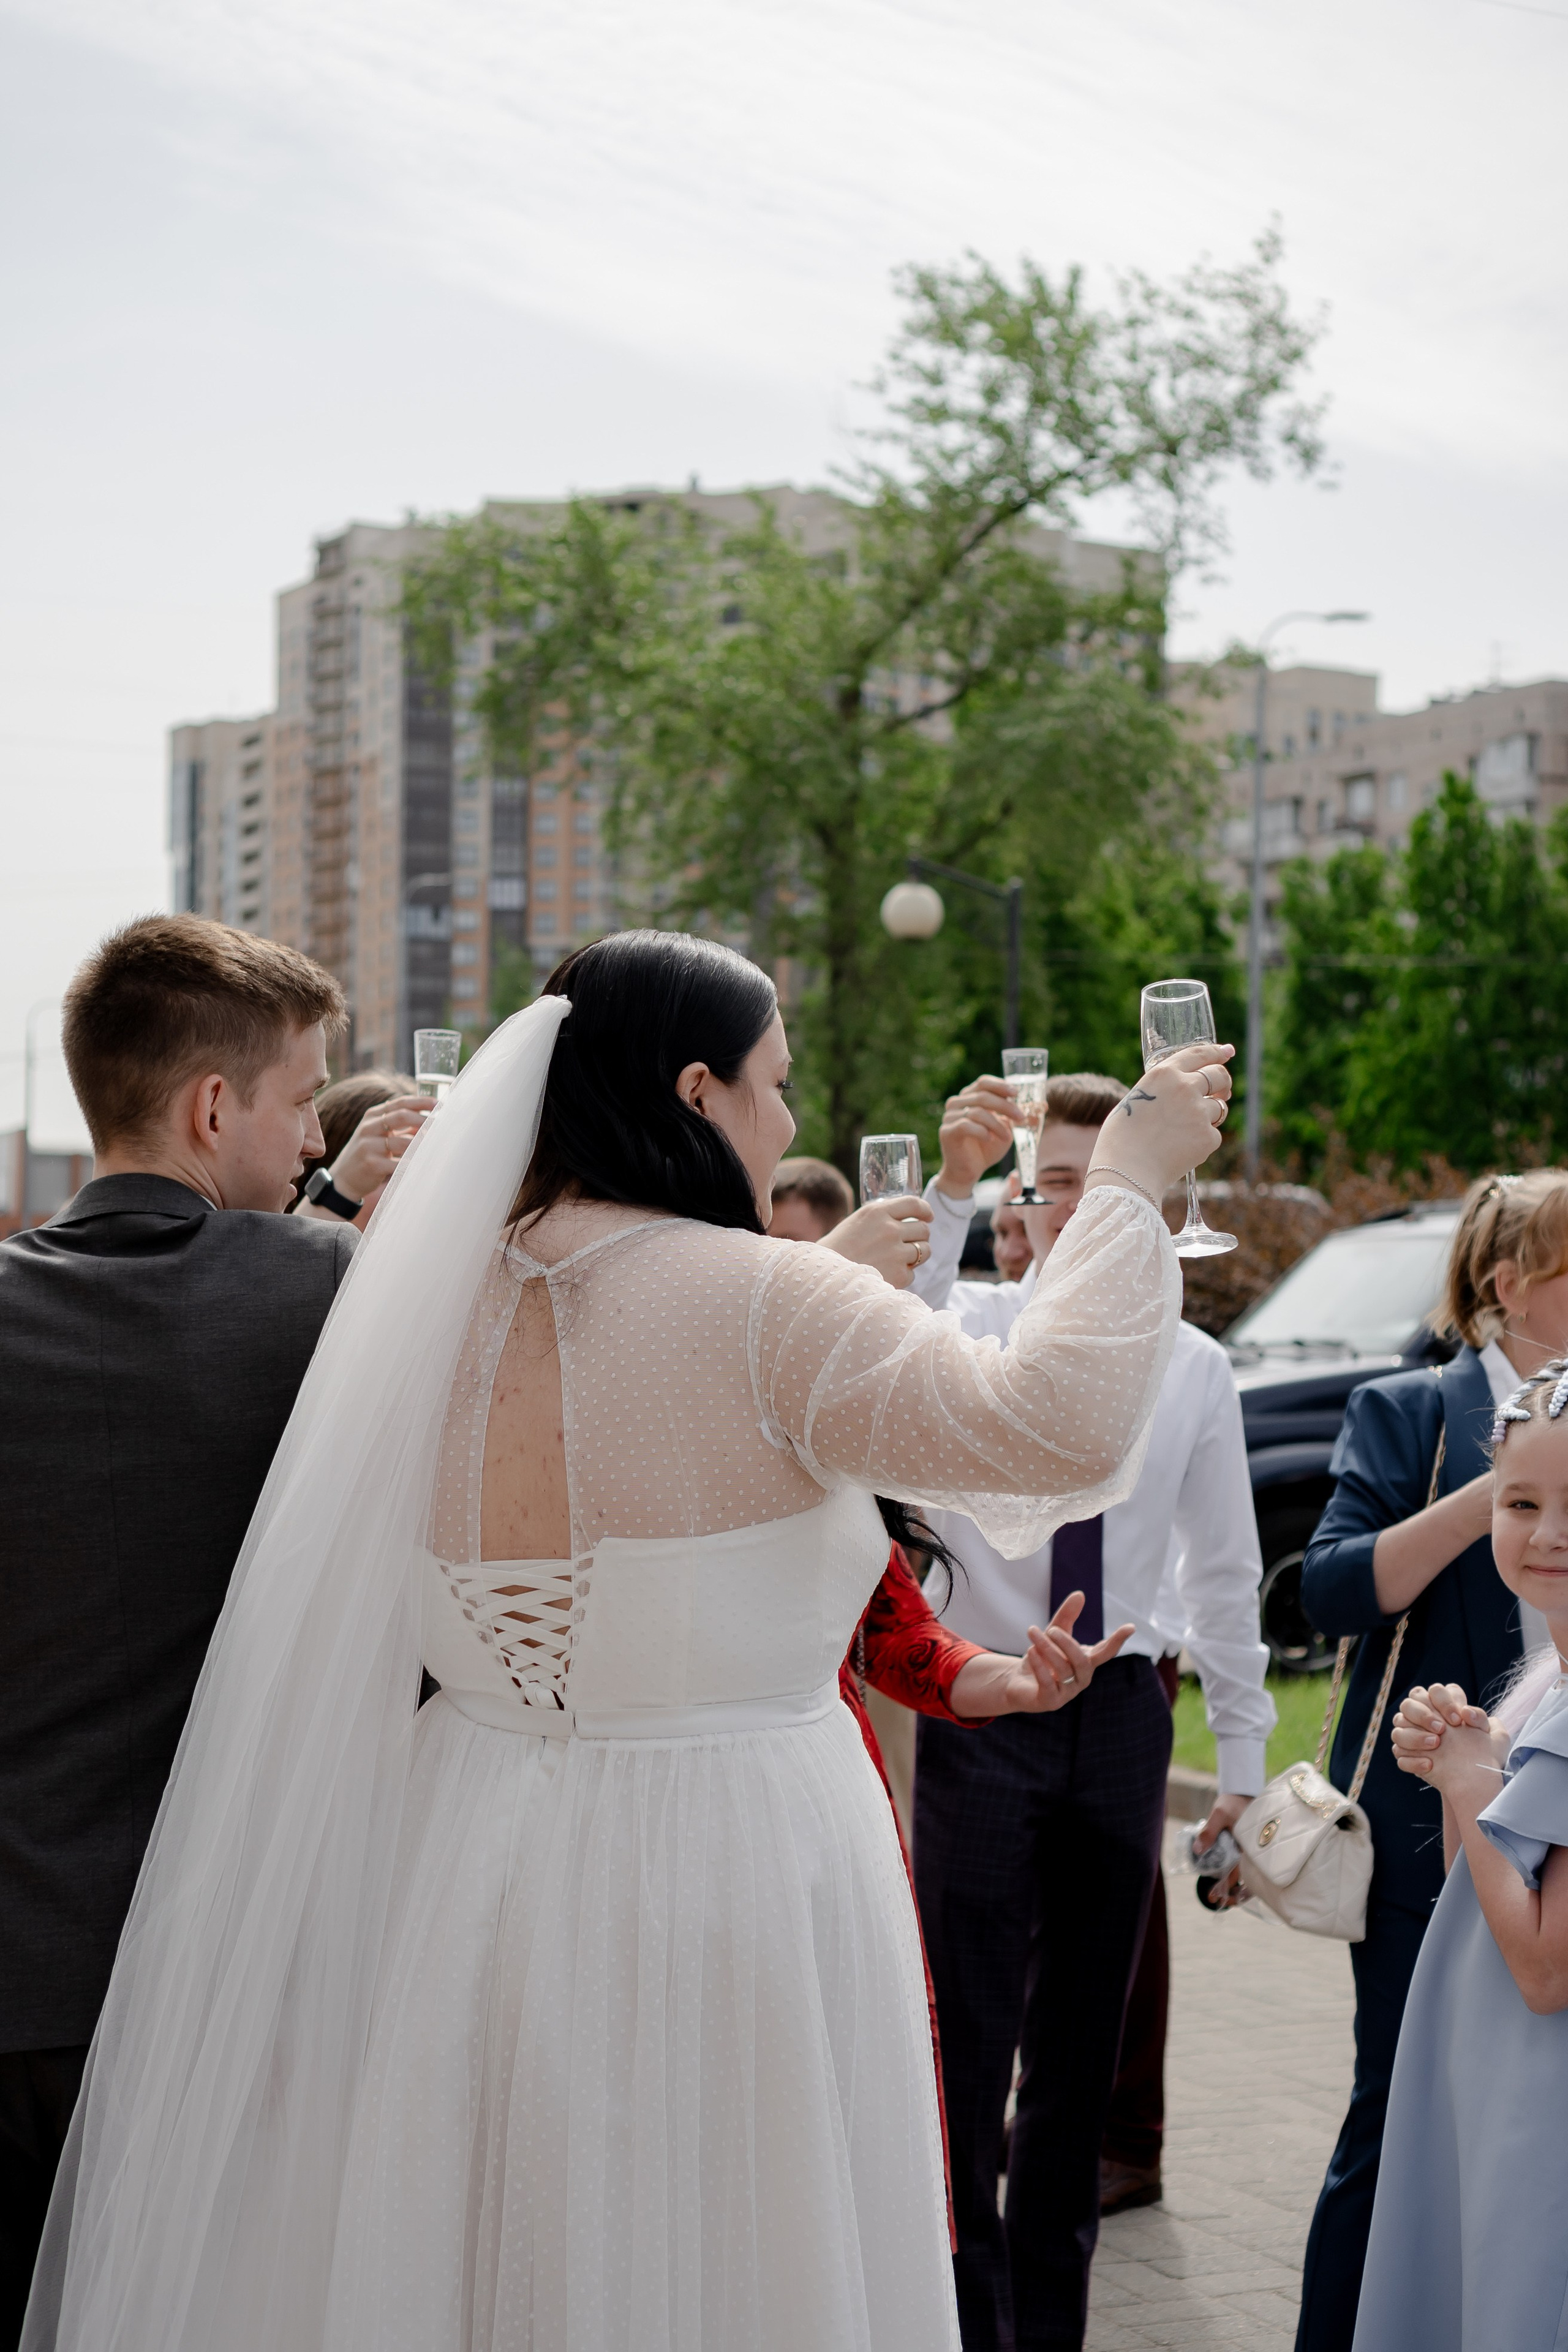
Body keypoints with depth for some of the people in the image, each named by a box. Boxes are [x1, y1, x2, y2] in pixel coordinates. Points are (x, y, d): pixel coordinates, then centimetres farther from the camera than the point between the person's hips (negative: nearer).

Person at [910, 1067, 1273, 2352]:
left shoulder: (1193, 1368, 4)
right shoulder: (972, 1325, -4)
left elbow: (1224, 1571, 8)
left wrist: (1245, 1755, 9)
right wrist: (951, 1185, -40)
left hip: (1122, 1715, 3)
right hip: (983, 1706, -3)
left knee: (1084, 2038, 13)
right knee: (971, 2031, -2)